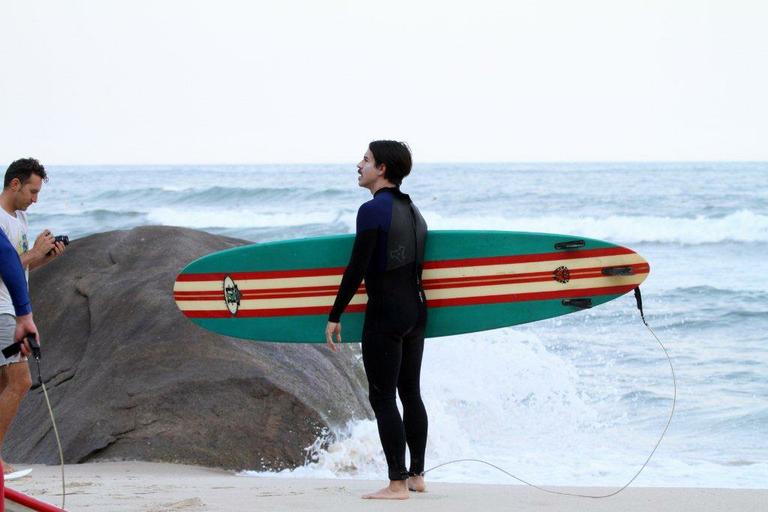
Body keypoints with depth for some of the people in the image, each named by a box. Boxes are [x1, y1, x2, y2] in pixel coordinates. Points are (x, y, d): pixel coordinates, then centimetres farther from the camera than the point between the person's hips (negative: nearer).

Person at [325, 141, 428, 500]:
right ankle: (416, 475, 20)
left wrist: (334, 317, -11)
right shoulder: (413, 211, 12)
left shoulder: (373, 210, -14)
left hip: (384, 315, -9)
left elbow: (356, 270, -17)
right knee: (410, 393, 14)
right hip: (416, 311, 9)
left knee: (382, 398, -5)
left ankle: (397, 484, -6)